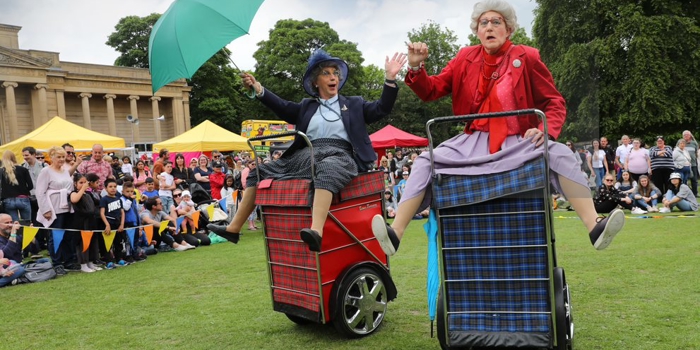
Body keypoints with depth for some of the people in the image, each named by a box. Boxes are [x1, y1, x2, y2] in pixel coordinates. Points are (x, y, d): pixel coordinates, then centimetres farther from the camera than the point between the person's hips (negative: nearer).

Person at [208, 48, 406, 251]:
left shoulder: (354, 104, 19)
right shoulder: (307, 107, 24)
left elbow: (381, 109, 7)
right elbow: (283, 108, 11)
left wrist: (390, 79, -6)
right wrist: (259, 90, -4)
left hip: (339, 156, -5)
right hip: (306, 156, 5)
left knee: (326, 169, -41)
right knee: (260, 172, 1)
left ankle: (316, 232, -61)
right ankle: (233, 228, 6)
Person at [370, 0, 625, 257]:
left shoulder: (526, 57, -2)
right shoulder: (466, 58, 5)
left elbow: (554, 103, 0)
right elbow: (432, 90, 5)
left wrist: (545, 130, -20)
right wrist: (416, 67, -14)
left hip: (517, 142, -2)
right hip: (475, 142, 2)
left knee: (561, 155, -27)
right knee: (426, 162, -16)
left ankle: (594, 227, -27)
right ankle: (395, 233, -21)